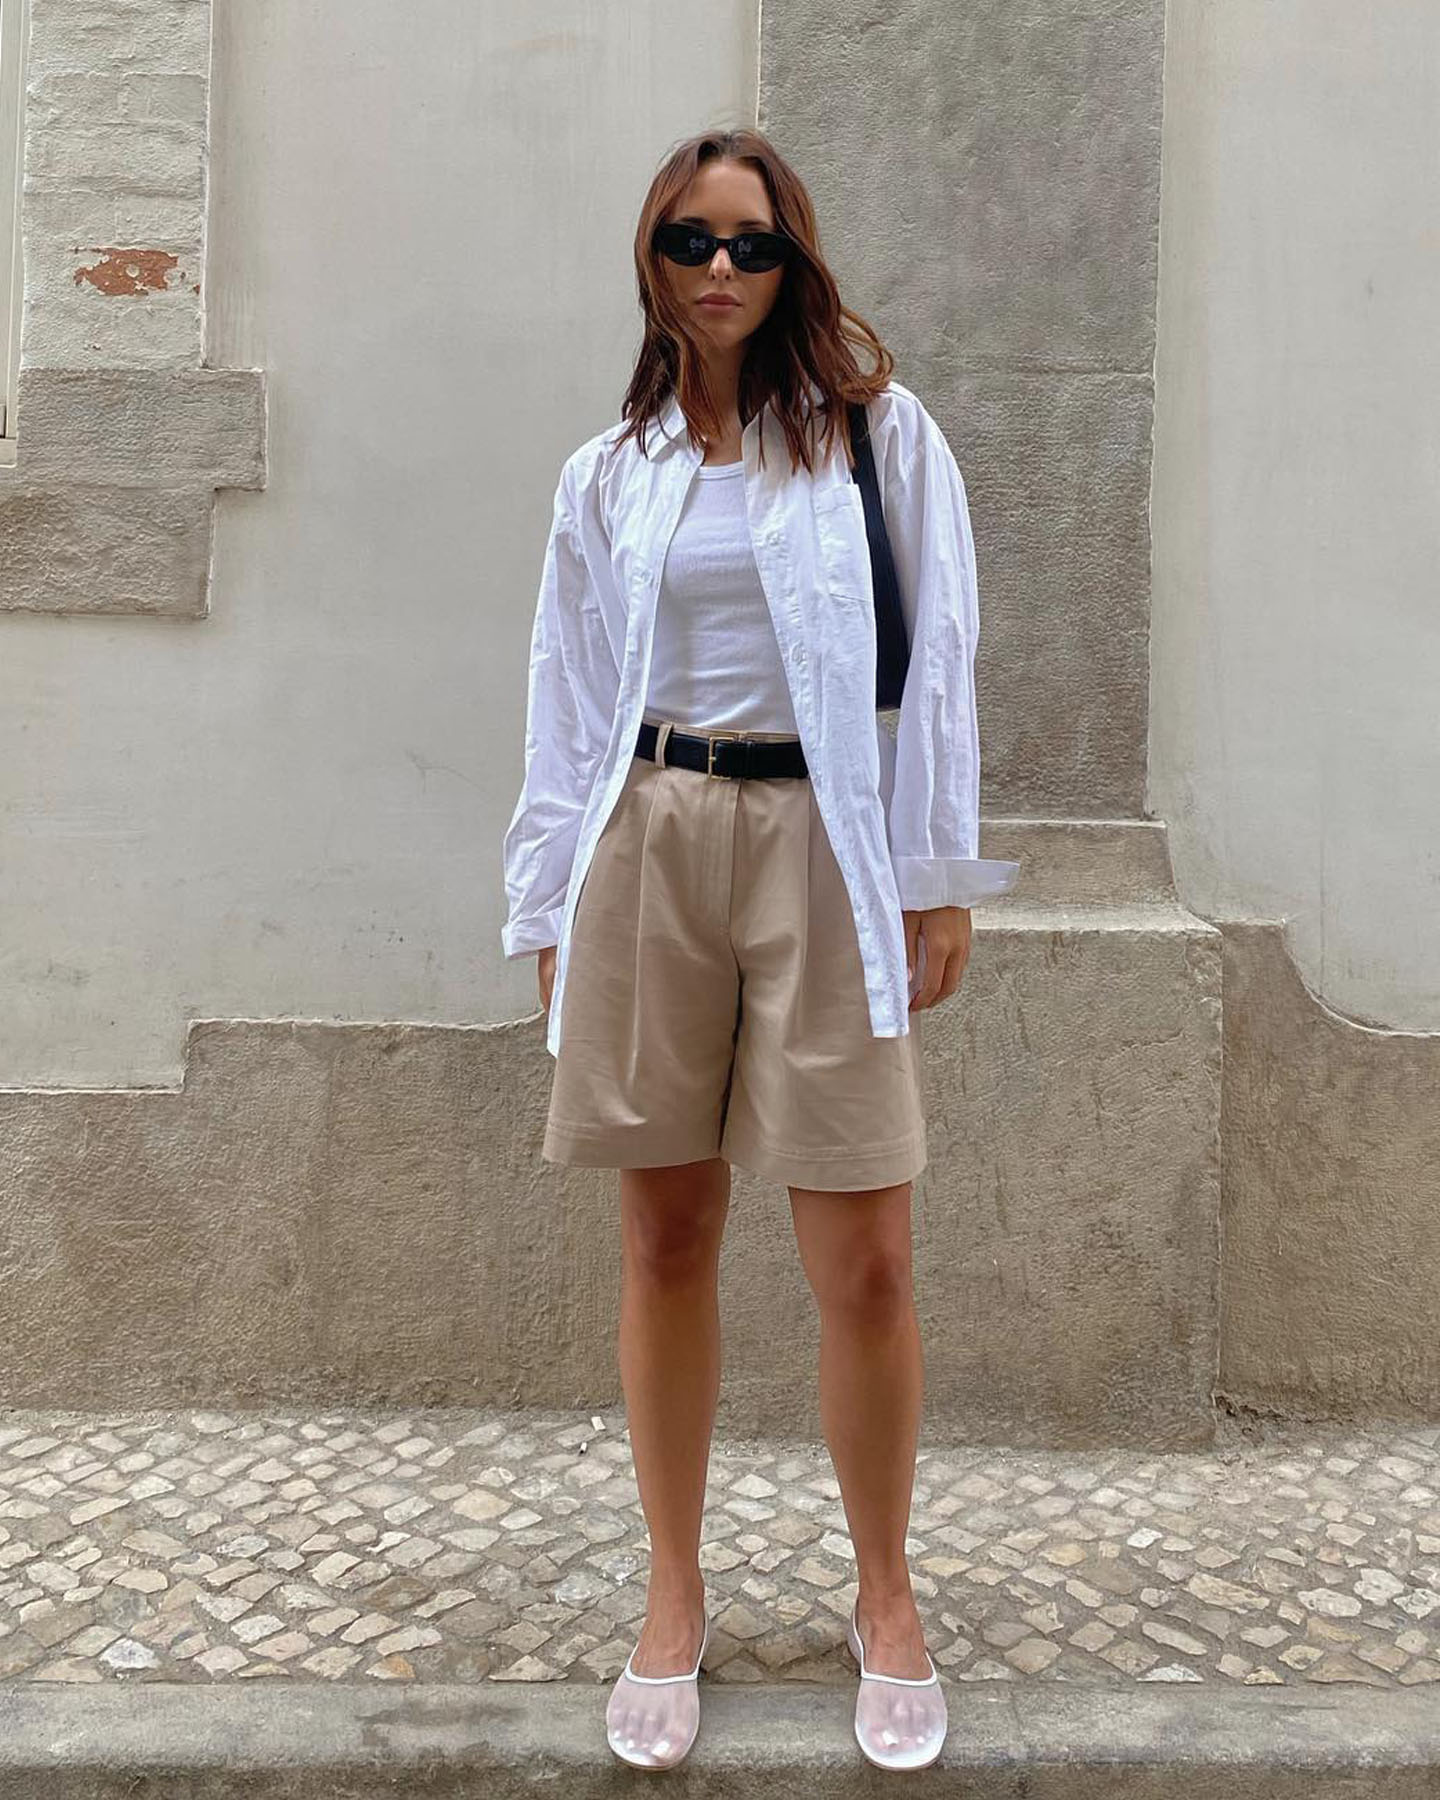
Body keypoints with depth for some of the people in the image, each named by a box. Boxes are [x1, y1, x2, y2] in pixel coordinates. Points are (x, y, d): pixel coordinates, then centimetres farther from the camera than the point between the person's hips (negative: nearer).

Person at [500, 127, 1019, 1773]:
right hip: (648, 845, 2)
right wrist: (552, 909, 8)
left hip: (824, 848, -2)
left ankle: (885, 1598, 22)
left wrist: (938, 879, -3)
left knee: (863, 1265, -2)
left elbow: (936, 658, 3)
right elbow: (567, 699, 12)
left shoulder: (877, 430, 7)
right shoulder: (607, 473, 13)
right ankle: (674, 1594, 25)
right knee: (665, 1240, 7)